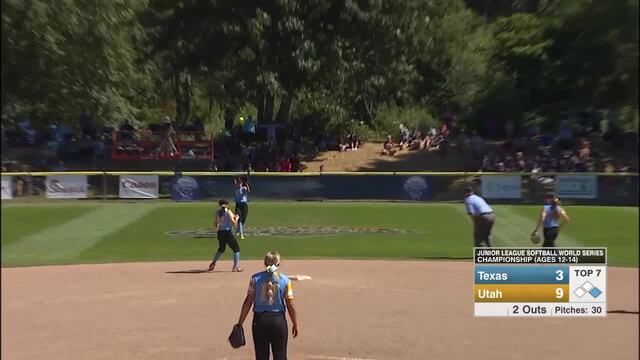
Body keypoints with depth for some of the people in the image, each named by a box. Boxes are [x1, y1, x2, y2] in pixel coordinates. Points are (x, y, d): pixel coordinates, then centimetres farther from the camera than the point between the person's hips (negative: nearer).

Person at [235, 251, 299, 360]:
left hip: (260, 319, 1)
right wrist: (295, 324, 8)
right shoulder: (285, 280, -3)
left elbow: (248, 302, -4)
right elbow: (290, 305, -3)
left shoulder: (256, 278, -2)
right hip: (279, 320, -1)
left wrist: (240, 323, 2)